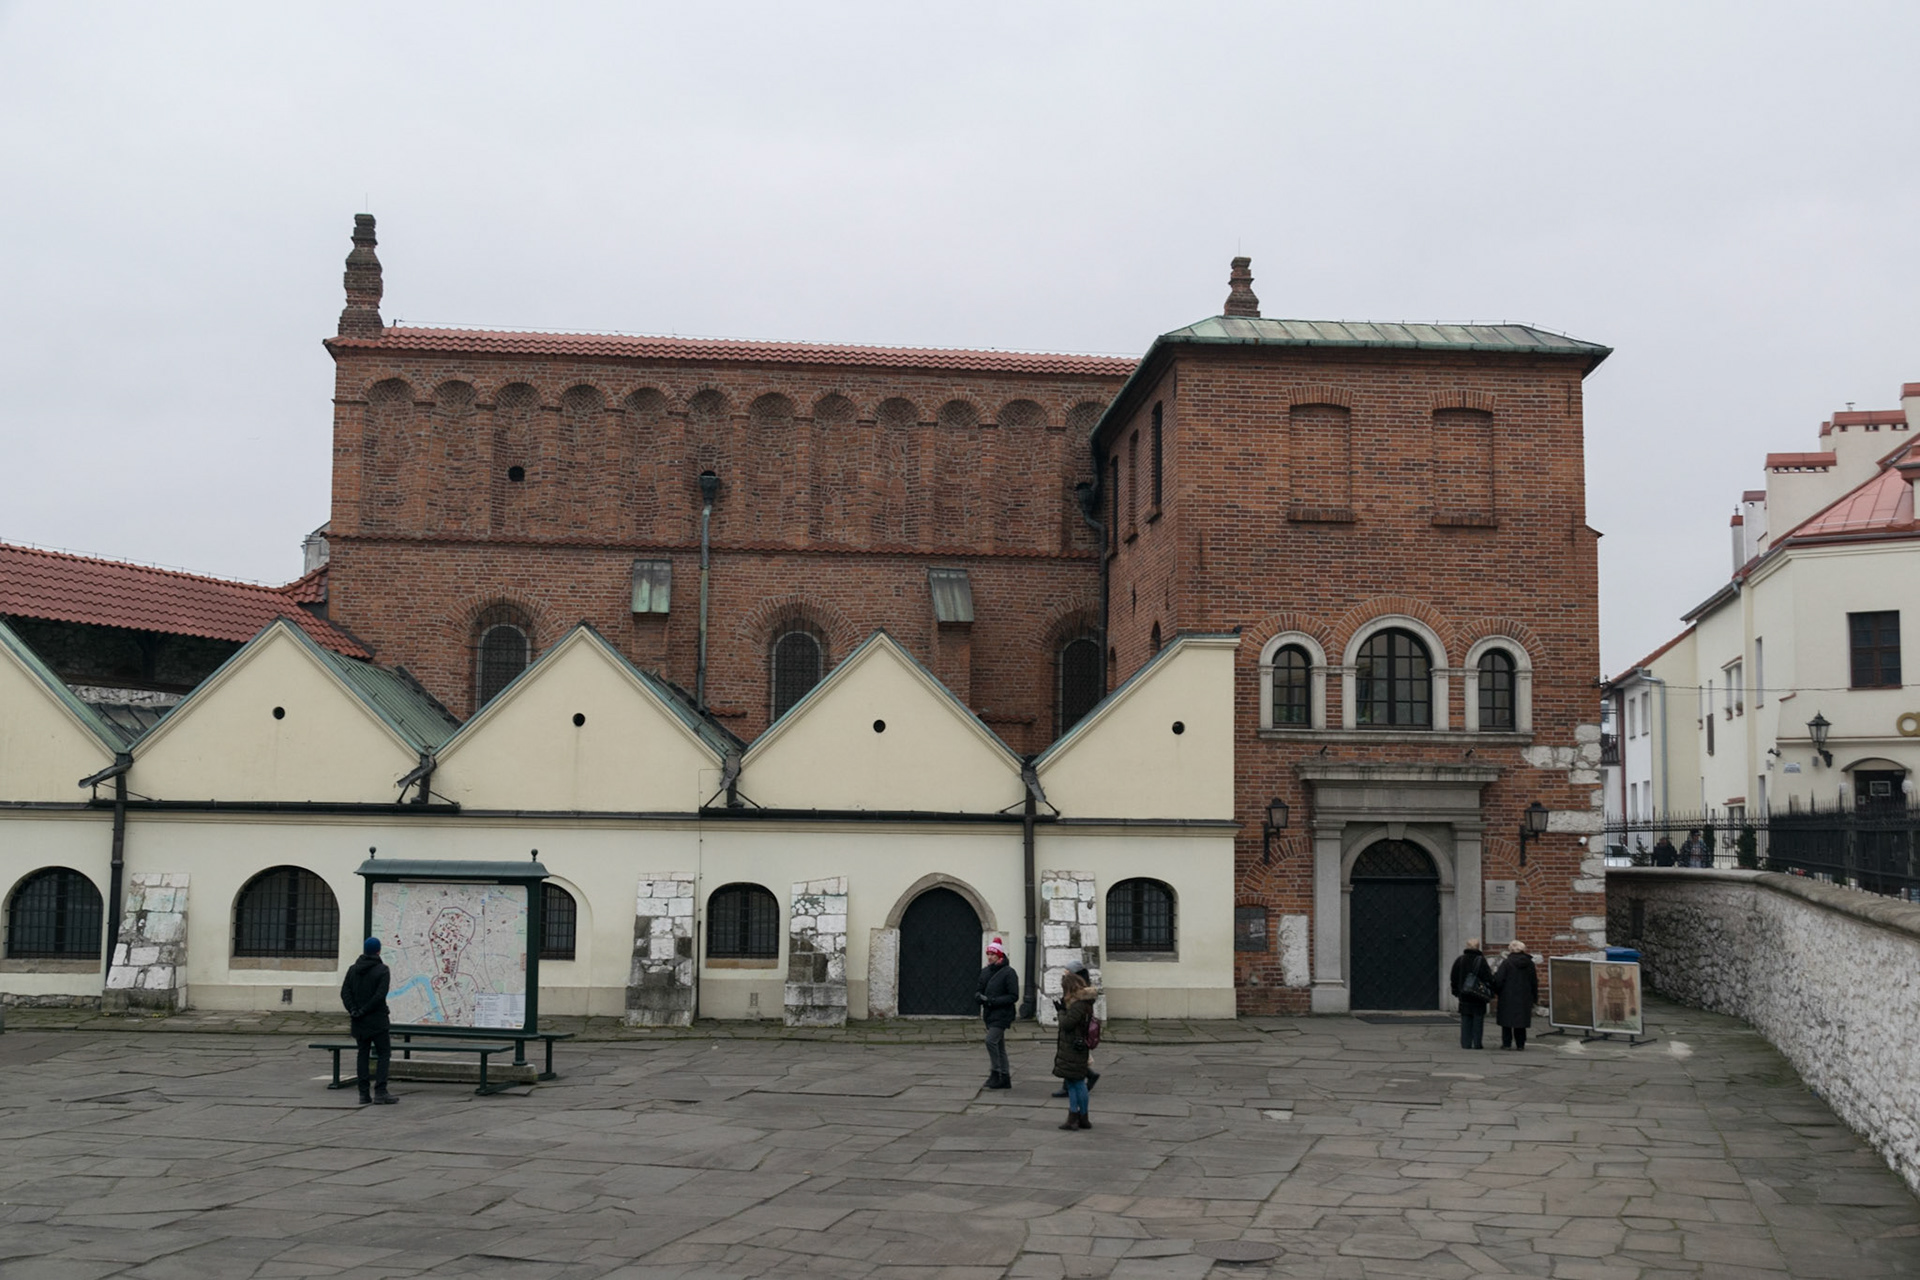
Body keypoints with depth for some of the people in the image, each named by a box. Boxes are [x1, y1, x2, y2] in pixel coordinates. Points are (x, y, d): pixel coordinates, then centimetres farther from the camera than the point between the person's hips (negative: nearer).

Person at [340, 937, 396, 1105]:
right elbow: (380, 995, -18)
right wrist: (363, 1011, -12)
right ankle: (380, 1091, -8)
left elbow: (345, 992, -2)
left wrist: (353, 1011, -9)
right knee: (384, 1053, 2)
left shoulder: (353, 969, 7)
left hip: (359, 1021, 5)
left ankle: (364, 1093, 8)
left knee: (362, 1053, 11)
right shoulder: (382, 970, -8)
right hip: (377, 1020, -5)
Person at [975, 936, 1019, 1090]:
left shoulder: (1008, 972, -10)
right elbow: (980, 990, 16)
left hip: (1002, 1015, -7)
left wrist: (993, 1001, -21)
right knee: (999, 1046, 11)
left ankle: (995, 1073, -9)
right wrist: (979, 997, -8)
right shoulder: (985, 972, 11)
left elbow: (1014, 996, -14)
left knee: (991, 1040, -20)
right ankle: (1005, 1079, 18)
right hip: (989, 1014, 7)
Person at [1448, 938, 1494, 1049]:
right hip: (1479, 996, -3)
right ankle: (1477, 1043, 4)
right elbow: (1488, 978, -13)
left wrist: (1456, 992, 16)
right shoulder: (1481, 960, -11)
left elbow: (1454, 978, 7)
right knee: (1478, 1020, 4)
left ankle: (1466, 1043, 6)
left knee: (1465, 1020, 8)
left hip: (1464, 996, 3)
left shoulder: (1460, 960, 2)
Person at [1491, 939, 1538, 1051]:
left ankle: (1507, 1043, 4)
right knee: (1521, 1020, 9)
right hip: (1524, 998, 4)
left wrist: (1496, 992, 7)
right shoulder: (1529, 963, 4)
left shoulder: (1506, 963, -10)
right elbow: (1534, 982, 10)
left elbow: (1499, 980, -11)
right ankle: (1520, 1044, 8)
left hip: (1508, 997, -4)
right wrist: (1534, 998, 17)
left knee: (1506, 1021, 5)